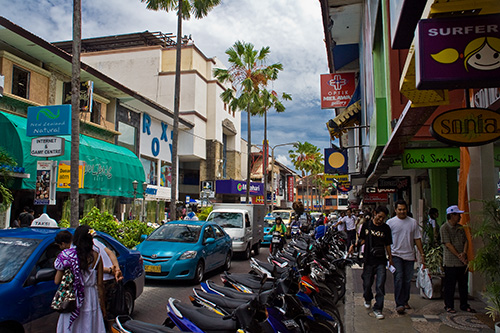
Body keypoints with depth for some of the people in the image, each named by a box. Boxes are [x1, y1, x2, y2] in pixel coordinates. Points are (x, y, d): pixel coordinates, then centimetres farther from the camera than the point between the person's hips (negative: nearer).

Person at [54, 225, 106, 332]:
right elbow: (99, 284, -3)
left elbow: (57, 281, -6)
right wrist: (102, 300, 10)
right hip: (91, 299, 0)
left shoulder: (67, 255, -10)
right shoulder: (96, 257, -7)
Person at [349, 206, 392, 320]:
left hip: (381, 260, 0)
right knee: (367, 283, 10)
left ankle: (378, 309, 4)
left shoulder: (386, 228, 4)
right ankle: (368, 299, 40)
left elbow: (387, 244, 10)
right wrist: (354, 245, -9)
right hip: (368, 260, 0)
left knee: (380, 285, -6)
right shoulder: (366, 224, 2)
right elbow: (363, 239, 8)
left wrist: (390, 258, 6)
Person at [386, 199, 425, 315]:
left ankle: (405, 301, 25)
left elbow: (417, 239, 11)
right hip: (396, 255, -3)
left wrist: (422, 254, 8)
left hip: (409, 255, 3)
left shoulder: (413, 222, 8)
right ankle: (399, 304, -9)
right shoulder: (390, 222, -1)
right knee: (399, 278, -11)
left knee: (407, 280, 9)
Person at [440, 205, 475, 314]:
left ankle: (464, 305, 26)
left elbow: (466, 241, 11)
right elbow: (448, 244, -13)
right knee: (450, 285, 1)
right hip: (450, 262, -6)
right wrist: (459, 256, -14)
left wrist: (464, 253, -7)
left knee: (464, 284, 13)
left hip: (462, 261, 6)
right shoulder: (444, 228, -9)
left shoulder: (460, 228, 12)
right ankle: (449, 306, 13)